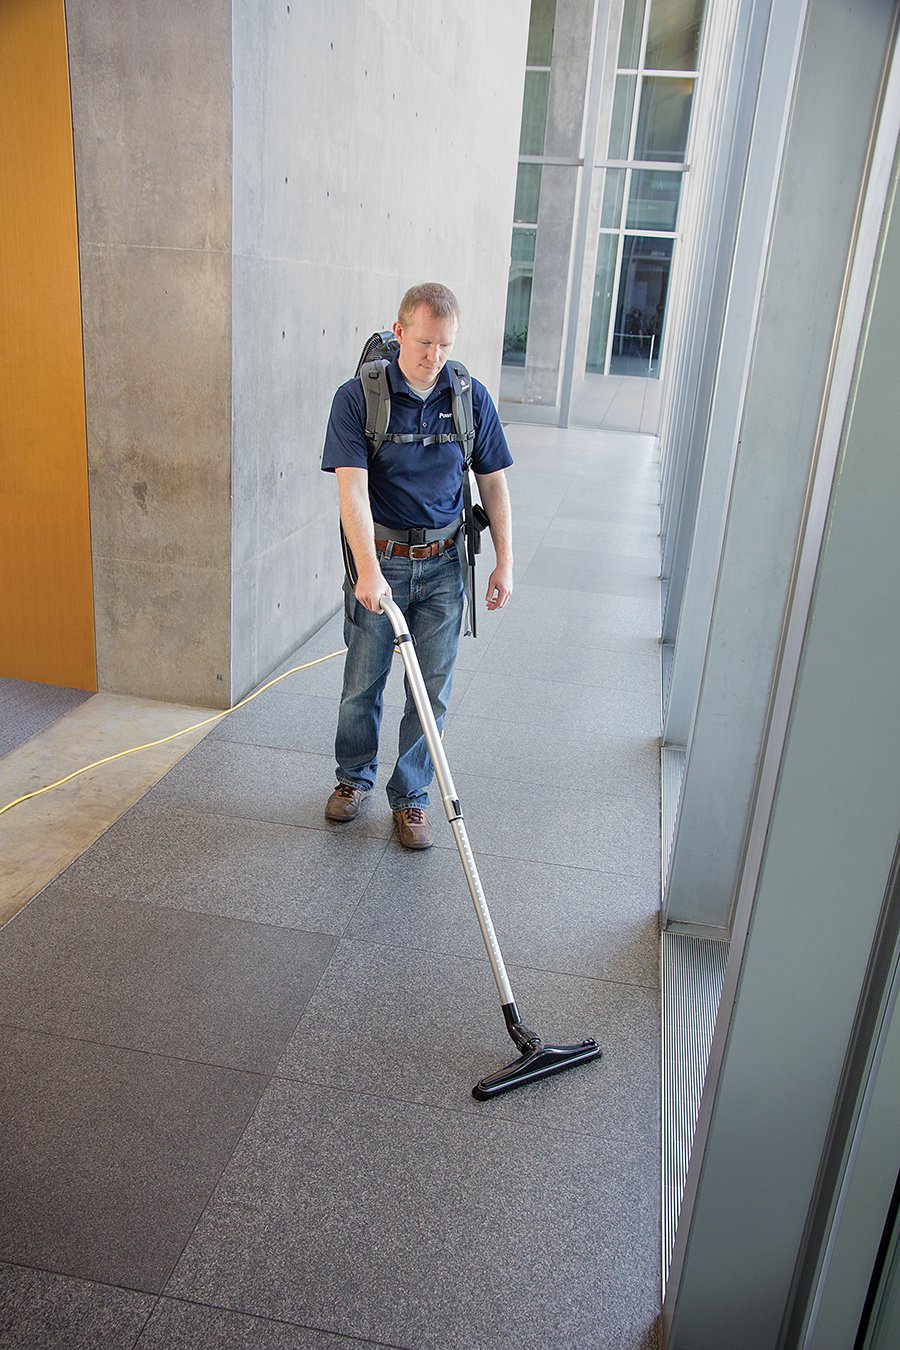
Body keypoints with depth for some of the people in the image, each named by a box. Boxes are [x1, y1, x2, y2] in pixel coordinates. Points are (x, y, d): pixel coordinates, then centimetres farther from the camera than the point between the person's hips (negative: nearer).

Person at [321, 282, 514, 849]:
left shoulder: (471, 398, -2)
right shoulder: (357, 397, -12)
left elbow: (493, 483, 5)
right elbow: (353, 489, -21)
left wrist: (505, 562, 1)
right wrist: (369, 570, -33)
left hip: (442, 563, 2)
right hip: (379, 561, -1)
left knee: (433, 690, 7)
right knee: (363, 684, 12)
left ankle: (411, 796, 25)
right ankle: (355, 776, 37)